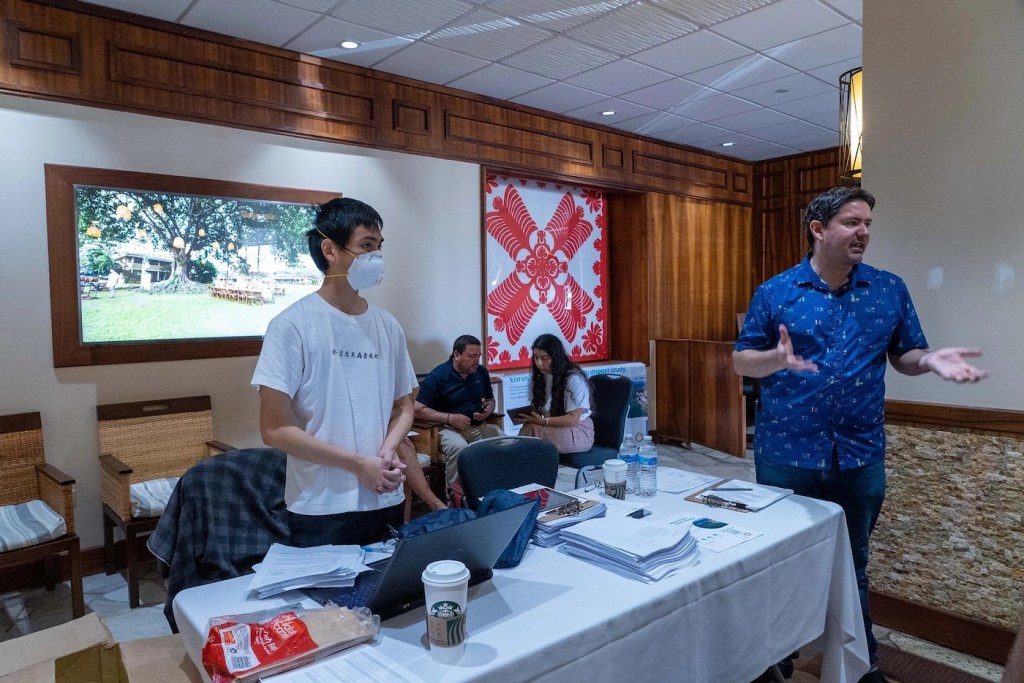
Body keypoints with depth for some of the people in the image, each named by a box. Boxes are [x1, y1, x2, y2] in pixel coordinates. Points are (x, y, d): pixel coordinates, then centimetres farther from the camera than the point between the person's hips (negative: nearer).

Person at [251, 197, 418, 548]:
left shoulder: (387, 326, 4)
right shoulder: (293, 324, -11)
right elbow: (275, 430, -12)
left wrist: (388, 450, -7)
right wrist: (358, 464, -15)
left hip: (386, 503, 5)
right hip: (321, 510, -4)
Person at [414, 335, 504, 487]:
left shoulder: (481, 372, 7)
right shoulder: (438, 376, -10)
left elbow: (491, 400, 20)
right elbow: (418, 409, -11)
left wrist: (488, 410, -5)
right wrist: (449, 418, -21)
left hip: (480, 427, 5)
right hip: (449, 428, -5)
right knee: (459, 447, -37)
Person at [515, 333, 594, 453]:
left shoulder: (574, 378, -17)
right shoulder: (538, 376, 4)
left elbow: (573, 419, -18)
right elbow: (535, 409, 6)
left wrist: (543, 421, -29)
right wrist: (525, 417, -17)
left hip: (579, 431, -5)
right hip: (552, 428, 5)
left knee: (531, 430, -29)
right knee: (530, 428, -29)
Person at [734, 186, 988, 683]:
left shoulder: (890, 290, 2)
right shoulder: (775, 292, -5)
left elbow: (904, 357, 7)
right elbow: (741, 361, -4)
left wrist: (931, 360, -16)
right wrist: (776, 359, -25)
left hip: (860, 455, 2)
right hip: (785, 452, -1)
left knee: (852, 565, 18)